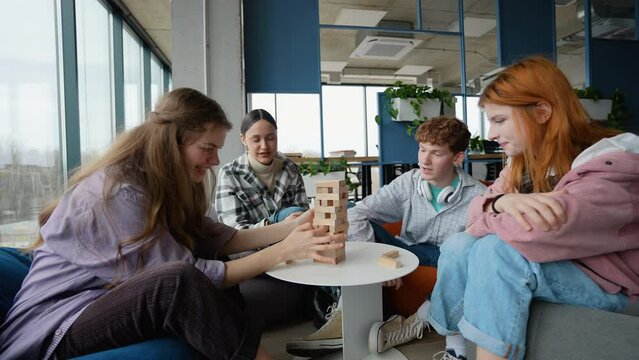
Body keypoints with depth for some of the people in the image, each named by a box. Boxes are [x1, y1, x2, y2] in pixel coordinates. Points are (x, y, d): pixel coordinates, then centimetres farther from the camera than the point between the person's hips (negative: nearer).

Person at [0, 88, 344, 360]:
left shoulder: (165, 184, 2)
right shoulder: (118, 190, -24)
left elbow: (215, 240, -3)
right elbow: (183, 278, -27)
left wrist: (289, 228, -10)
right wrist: (282, 251, -28)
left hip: (110, 307, 8)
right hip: (53, 329, -8)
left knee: (222, 290, -10)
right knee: (179, 280, -34)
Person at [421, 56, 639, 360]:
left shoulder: (613, 166, -22)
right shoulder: (523, 163, 2)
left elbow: (537, 232, -38)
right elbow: (477, 209, -6)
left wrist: (485, 223, -18)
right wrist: (502, 203, -30)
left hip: (607, 282, -6)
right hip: (547, 266, 7)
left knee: (495, 251, -30)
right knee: (458, 246, -12)